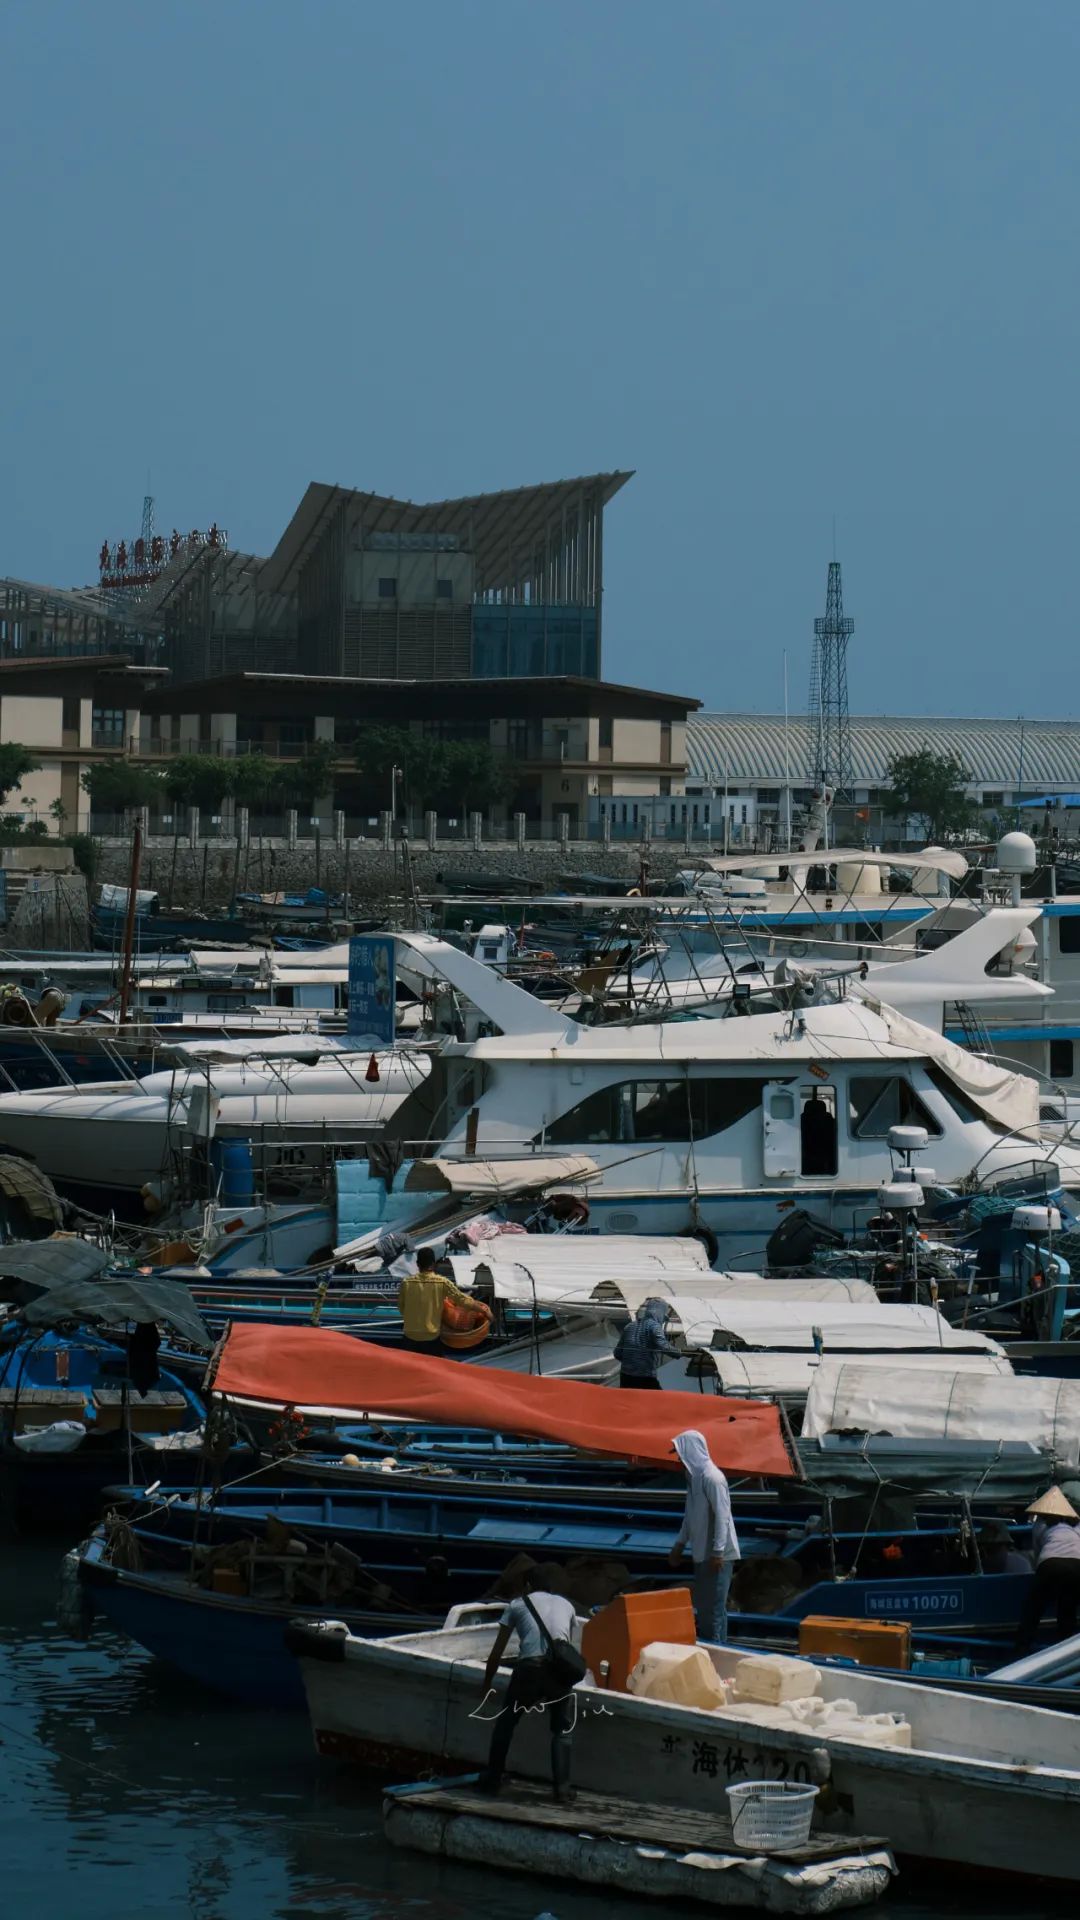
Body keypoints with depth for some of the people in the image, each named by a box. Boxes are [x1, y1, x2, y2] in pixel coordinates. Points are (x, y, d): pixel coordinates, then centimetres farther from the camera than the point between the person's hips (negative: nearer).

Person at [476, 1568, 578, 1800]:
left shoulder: (518, 1604, 20)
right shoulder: (565, 1605, 27)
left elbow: (497, 1652, 21)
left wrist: (487, 1683, 35)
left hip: (528, 1667, -1)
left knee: (506, 1722, 18)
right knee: (563, 1730, 17)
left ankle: (491, 1780, 20)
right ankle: (562, 1787, 7)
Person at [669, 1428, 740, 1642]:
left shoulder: (712, 1478, -17)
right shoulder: (694, 1476, 12)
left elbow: (722, 1516, -20)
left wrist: (718, 1552, -22)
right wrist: (680, 1544, 25)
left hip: (716, 1555, -9)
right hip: (702, 1553, 9)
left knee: (713, 1607, -6)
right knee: (702, 1608, 12)